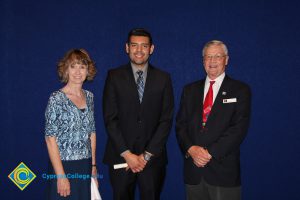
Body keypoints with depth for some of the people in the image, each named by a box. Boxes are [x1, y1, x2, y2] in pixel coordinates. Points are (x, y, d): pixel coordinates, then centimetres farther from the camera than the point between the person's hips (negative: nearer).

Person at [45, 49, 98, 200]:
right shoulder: (56, 99, -12)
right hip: (65, 166, -5)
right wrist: (61, 176, -16)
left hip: (86, 167, 5)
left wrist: (93, 165, 9)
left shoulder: (89, 96, 5)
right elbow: (50, 139, -13)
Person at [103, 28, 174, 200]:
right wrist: (127, 154, -9)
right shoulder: (114, 76, 0)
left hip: (153, 158, 1)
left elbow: (166, 120, -1)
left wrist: (147, 155, -7)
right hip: (120, 156, 0)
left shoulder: (163, 78, 3)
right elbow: (110, 119, -4)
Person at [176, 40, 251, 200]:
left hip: (223, 169, -3)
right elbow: (180, 125, 7)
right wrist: (191, 149, -11)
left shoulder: (240, 90, 1)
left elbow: (239, 128, -9)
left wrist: (210, 152, -14)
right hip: (193, 169, 3)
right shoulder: (190, 90, 12)